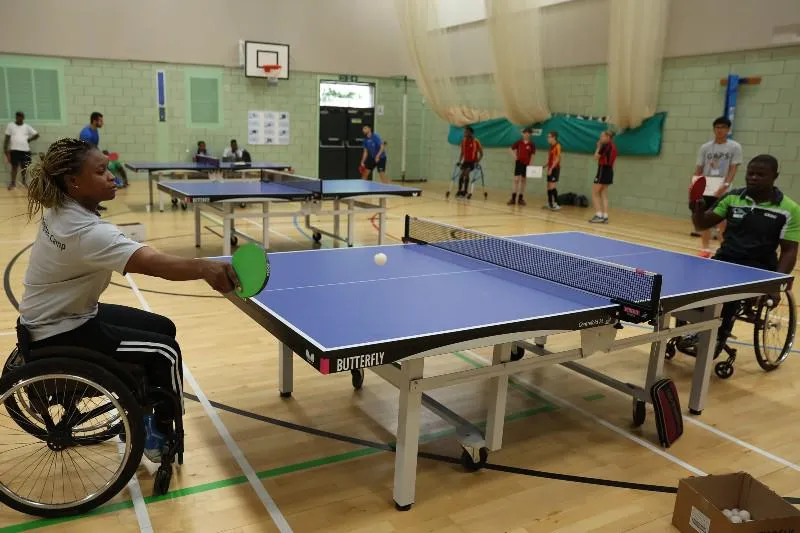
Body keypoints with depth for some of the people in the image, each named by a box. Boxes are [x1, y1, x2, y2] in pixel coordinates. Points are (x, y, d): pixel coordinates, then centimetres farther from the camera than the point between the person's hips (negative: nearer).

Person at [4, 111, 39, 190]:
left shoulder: (27, 127, 12)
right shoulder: (10, 125, 7)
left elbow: (36, 135, 14)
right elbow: (7, 138, 5)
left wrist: (29, 140, 6)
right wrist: (5, 149, -1)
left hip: (25, 150, 2)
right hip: (14, 150, -2)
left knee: (24, 168, 7)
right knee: (14, 167, -2)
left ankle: (24, 182, 18)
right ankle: (13, 183, 3)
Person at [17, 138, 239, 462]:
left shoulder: (62, 209, -4)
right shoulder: (85, 232, -33)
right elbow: (153, 264, -48)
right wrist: (205, 267, -63)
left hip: (67, 313, 10)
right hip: (59, 332, -10)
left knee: (163, 327, 13)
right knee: (166, 351, -15)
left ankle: (139, 412, 26)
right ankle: (161, 437, 7)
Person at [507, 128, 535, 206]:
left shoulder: (532, 145, -2)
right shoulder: (518, 142, -1)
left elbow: (532, 155, -1)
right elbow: (512, 148, 14)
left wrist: (530, 164, -9)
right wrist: (514, 156, 1)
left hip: (526, 164, 1)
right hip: (519, 162, -1)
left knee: (523, 181, 8)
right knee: (516, 180, -7)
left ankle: (520, 198, 15)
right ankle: (513, 198, -7)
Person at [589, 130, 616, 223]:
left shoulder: (605, 146, -14)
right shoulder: (613, 147, 13)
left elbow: (596, 157, -9)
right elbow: (613, 162, 16)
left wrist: (598, 147, 1)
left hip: (603, 170, -8)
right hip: (609, 171, 8)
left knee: (595, 194, -1)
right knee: (604, 195, 11)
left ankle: (598, 215, -8)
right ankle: (605, 217, 7)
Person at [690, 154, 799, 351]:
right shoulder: (732, 197, 4)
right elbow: (702, 225, 8)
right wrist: (698, 210, -16)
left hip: (759, 267, -3)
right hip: (726, 259, 3)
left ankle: (718, 336, -15)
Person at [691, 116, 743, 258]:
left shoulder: (735, 147, 1)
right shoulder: (705, 147, 9)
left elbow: (733, 169, -6)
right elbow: (698, 169, 10)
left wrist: (724, 186, -19)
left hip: (723, 191, -3)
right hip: (705, 189, 3)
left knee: (723, 220, -2)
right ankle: (705, 249, 16)